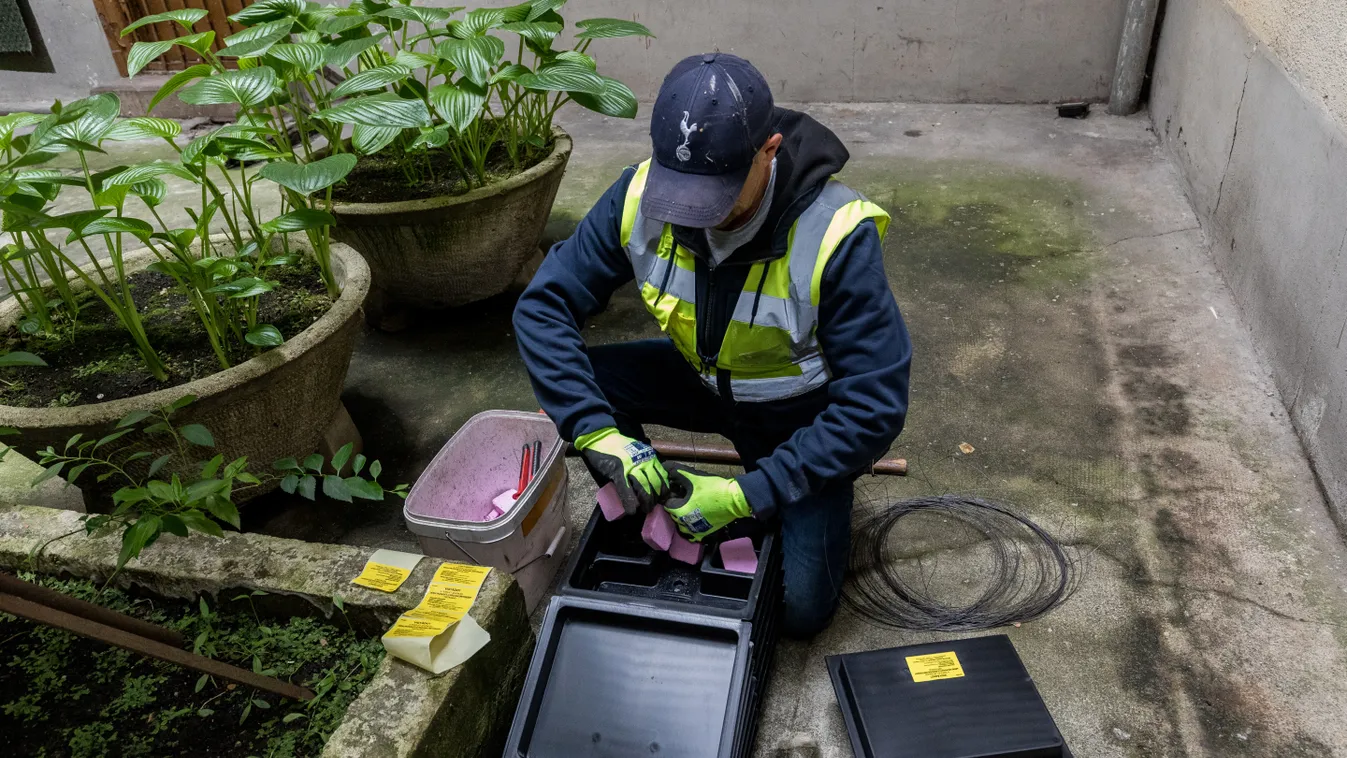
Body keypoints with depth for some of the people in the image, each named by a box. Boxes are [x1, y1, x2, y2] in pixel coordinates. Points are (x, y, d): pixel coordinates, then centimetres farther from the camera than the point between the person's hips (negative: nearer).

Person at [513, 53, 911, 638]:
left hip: (801, 410, -3)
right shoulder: (641, 199, -23)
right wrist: (599, 433, -31)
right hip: (705, 377, 4)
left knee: (800, 610, -14)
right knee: (569, 383, -21)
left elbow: (875, 407, -30)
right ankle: (648, 516, 5)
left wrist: (747, 495, -33)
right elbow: (543, 306, -18)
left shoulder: (834, 236, -34)